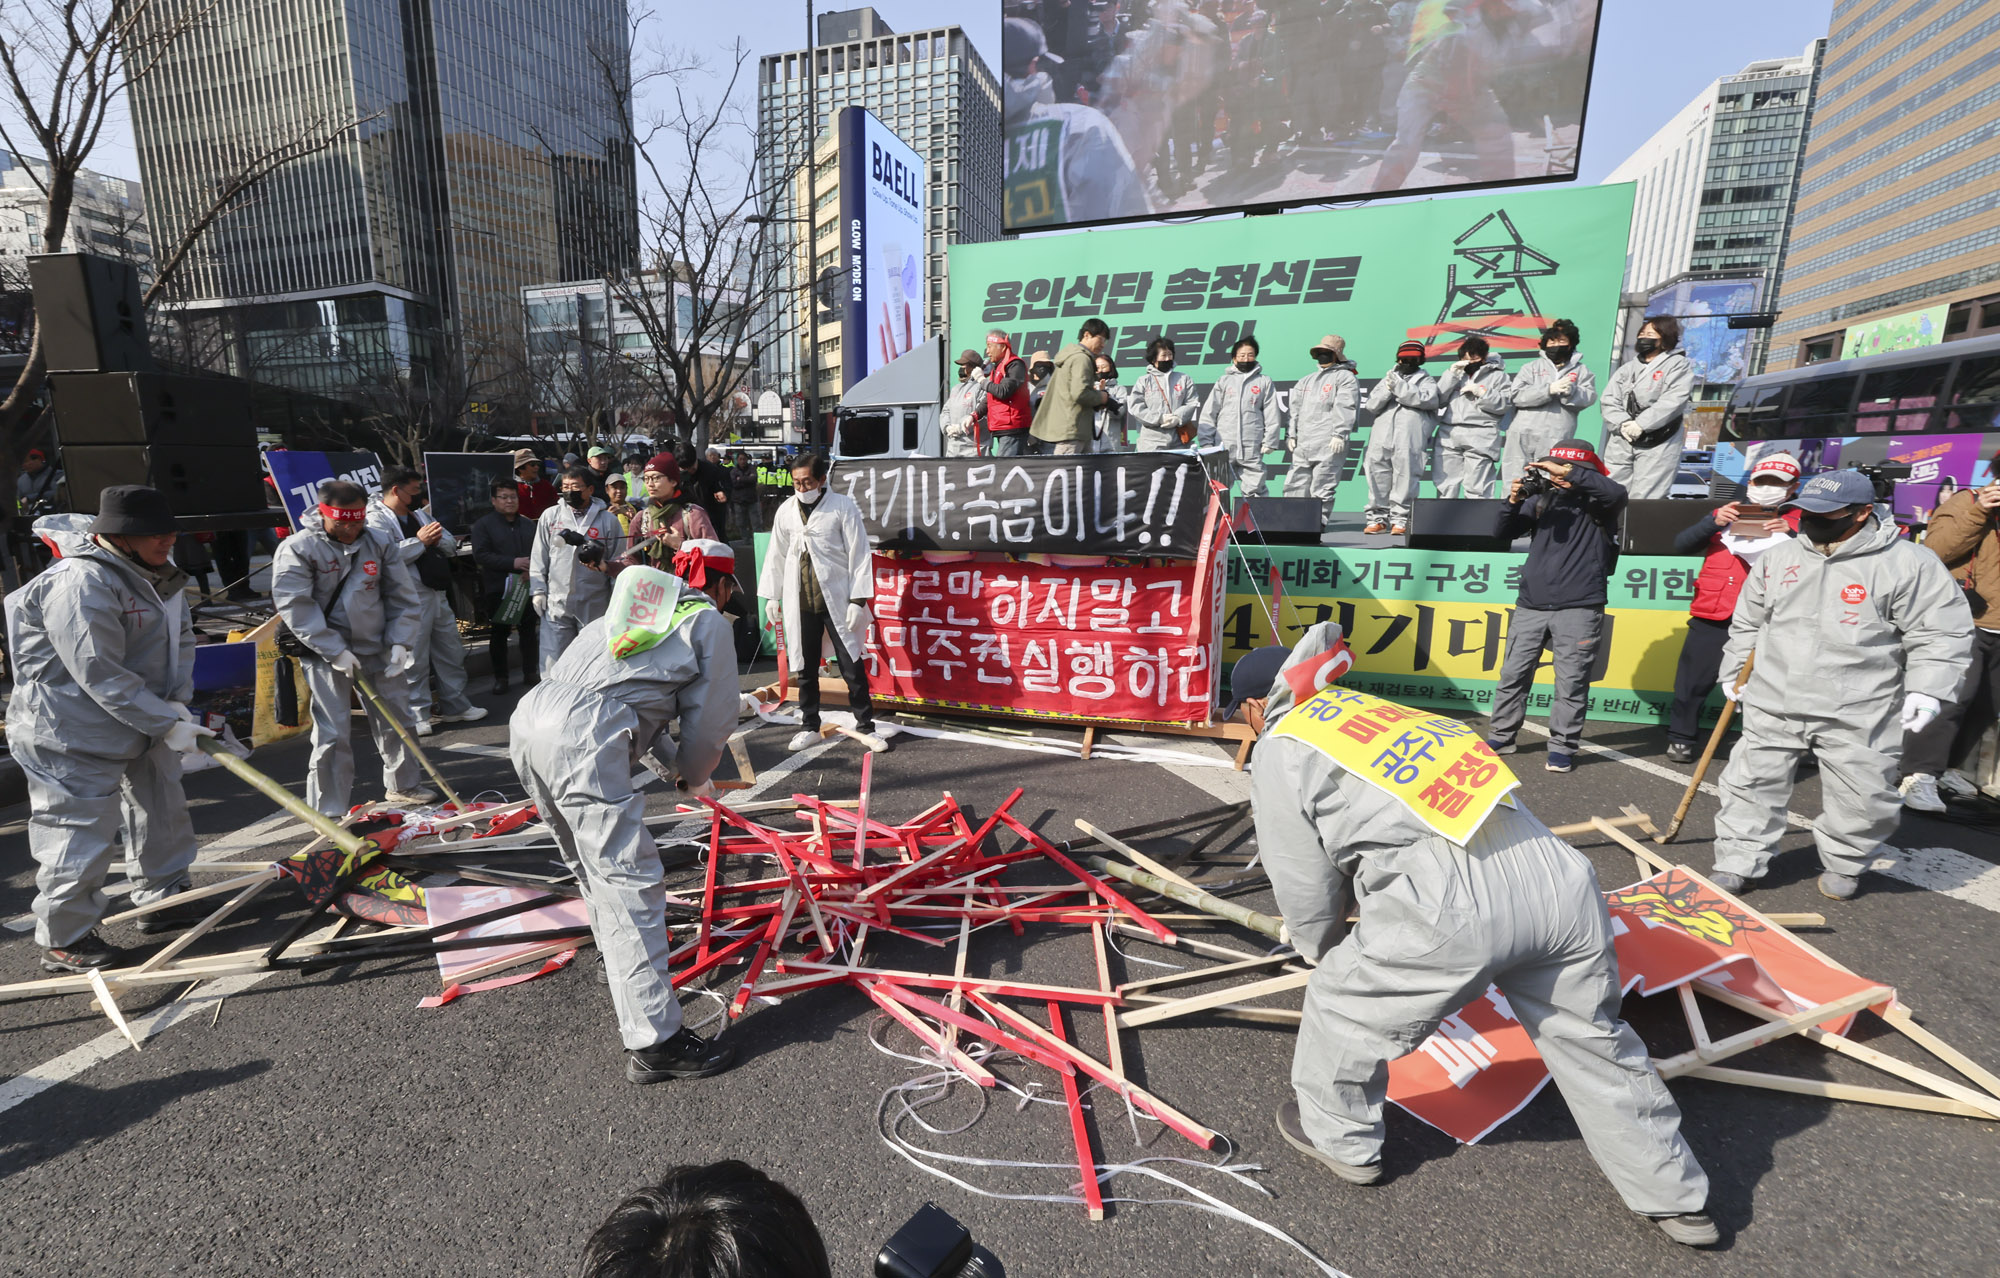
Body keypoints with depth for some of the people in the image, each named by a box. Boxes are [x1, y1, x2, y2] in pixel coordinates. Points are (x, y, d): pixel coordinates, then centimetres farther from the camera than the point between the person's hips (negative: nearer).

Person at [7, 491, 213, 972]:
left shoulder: (158, 572, 3)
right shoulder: (80, 585, -26)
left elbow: (182, 636, 7)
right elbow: (102, 677, -27)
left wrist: (177, 701, -6)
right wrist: (167, 724, -23)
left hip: (142, 722, 9)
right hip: (73, 733, -9)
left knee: (161, 810, 19)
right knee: (82, 829, -1)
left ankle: (162, 900, 36)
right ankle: (62, 941, 16)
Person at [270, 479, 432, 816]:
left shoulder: (379, 542, 3)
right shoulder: (296, 549, -9)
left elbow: (403, 597, 5)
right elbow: (296, 608, -14)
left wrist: (400, 642, -5)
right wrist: (335, 651, -19)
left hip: (380, 651, 4)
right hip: (327, 654, -4)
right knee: (333, 734, -3)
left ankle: (402, 787, 32)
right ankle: (329, 812, 10)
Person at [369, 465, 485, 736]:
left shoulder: (420, 513, 19)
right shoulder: (377, 519, -7)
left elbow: (452, 546, 18)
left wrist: (438, 539, -3)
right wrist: (420, 541, -17)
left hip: (438, 594, 8)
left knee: (452, 652, 14)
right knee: (415, 659, -2)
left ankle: (455, 706, 26)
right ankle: (417, 716, 8)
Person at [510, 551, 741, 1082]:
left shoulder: (639, 604, 29)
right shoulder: (710, 622, 6)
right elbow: (712, 719, 4)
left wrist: (676, 763, 39)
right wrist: (694, 778, 23)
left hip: (528, 721, 9)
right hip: (581, 744, -9)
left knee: (596, 867, 26)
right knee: (629, 882, -6)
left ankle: (627, 962, 47)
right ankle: (654, 1043, -2)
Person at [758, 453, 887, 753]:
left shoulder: (843, 507, -4)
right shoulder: (786, 511, 8)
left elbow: (859, 555, -6)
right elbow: (776, 555, 14)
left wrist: (858, 599, -11)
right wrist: (771, 596, 12)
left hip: (837, 600, -3)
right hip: (800, 602, 4)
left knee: (852, 666, 0)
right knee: (805, 668, 11)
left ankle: (866, 725, 13)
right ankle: (809, 726, 24)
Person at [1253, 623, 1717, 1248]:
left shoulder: (1278, 754, 6)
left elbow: (1308, 899, 10)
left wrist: (1326, 954, 31)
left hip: (1452, 904, -7)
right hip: (1558, 874, 7)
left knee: (1342, 1003, 19)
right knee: (1593, 1036, 28)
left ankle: (1339, 1139, 41)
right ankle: (1676, 1198, 47)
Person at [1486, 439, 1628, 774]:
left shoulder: (1597, 502, 3)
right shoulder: (1540, 499, 12)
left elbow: (1617, 493, -20)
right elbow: (1502, 533, 8)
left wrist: (1569, 474, -20)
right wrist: (1514, 501, -9)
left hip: (1578, 609, -3)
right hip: (1530, 606, 4)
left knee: (1571, 682, -2)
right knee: (1512, 675, 7)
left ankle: (1562, 748, 6)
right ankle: (1501, 737, 17)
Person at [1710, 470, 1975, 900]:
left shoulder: (1910, 564, -5)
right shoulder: (1777, 558, 6)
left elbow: (1941, 632, -4)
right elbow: (1747, 624, 16)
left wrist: (1926, 689, -14)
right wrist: (1734, 672, 17)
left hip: (1858, 716, -3)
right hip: (1773, 706, 3)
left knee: (1861, 797, 7)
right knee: (1752, 784, 5)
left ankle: (1844, 865, 31)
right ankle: (1739, 863, 16)